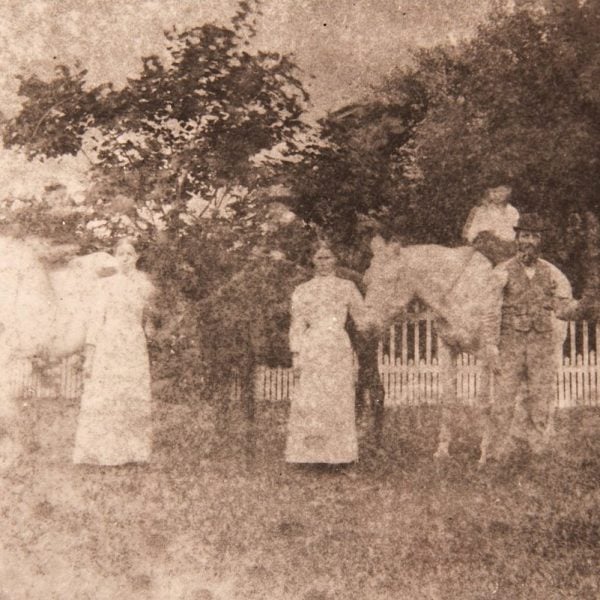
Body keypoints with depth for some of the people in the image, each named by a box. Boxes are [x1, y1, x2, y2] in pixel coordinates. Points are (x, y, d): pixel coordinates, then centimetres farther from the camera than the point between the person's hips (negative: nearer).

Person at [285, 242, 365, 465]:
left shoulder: (346, 287, 13)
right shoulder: (302, 291, 13)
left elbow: (362, 317, 12)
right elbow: (297, 325, 8)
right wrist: (296, 356, 1)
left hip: (339, 348, 0)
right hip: (312, 349, 0)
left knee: (339, 399, -2)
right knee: (310, 399, -6)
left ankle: (337, 453, 4)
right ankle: (310, 451, -1)